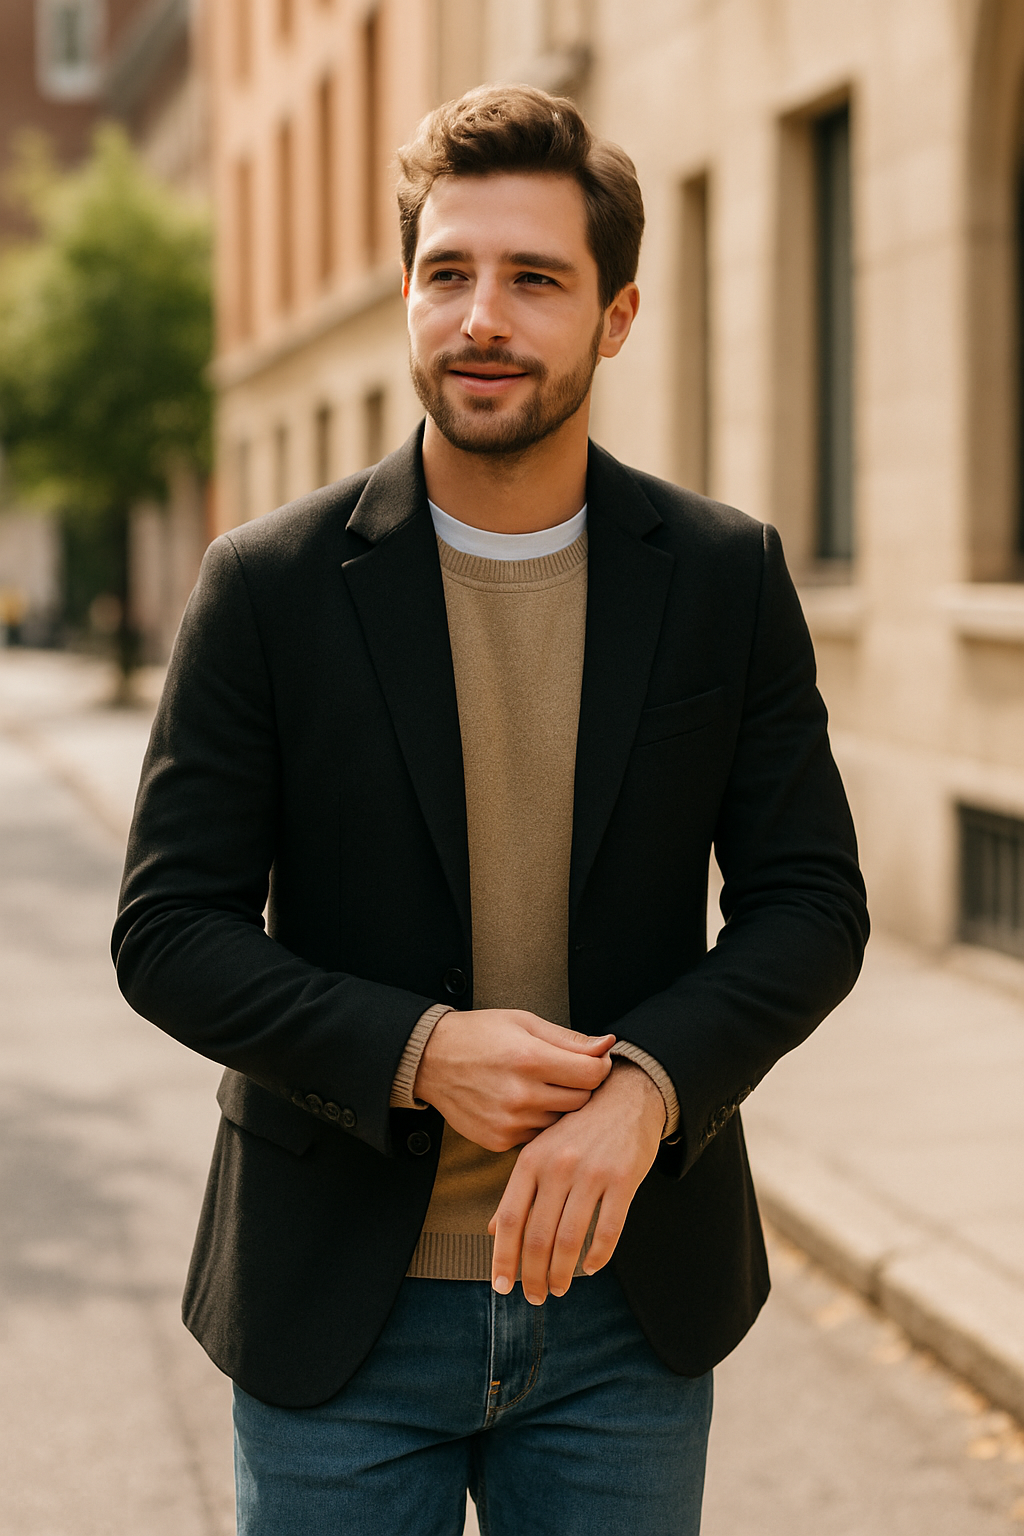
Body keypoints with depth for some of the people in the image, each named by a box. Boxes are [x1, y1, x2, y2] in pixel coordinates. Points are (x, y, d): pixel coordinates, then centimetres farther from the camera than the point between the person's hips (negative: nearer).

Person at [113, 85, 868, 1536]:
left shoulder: (729, 576, -1)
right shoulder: (270, 585, -5)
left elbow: (811, 901, -1)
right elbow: (167, 931, -5)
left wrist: (646, 1087, -18)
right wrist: (414, 1052, -20)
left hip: (628, 1300, 1)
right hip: (343, 1307, -1)